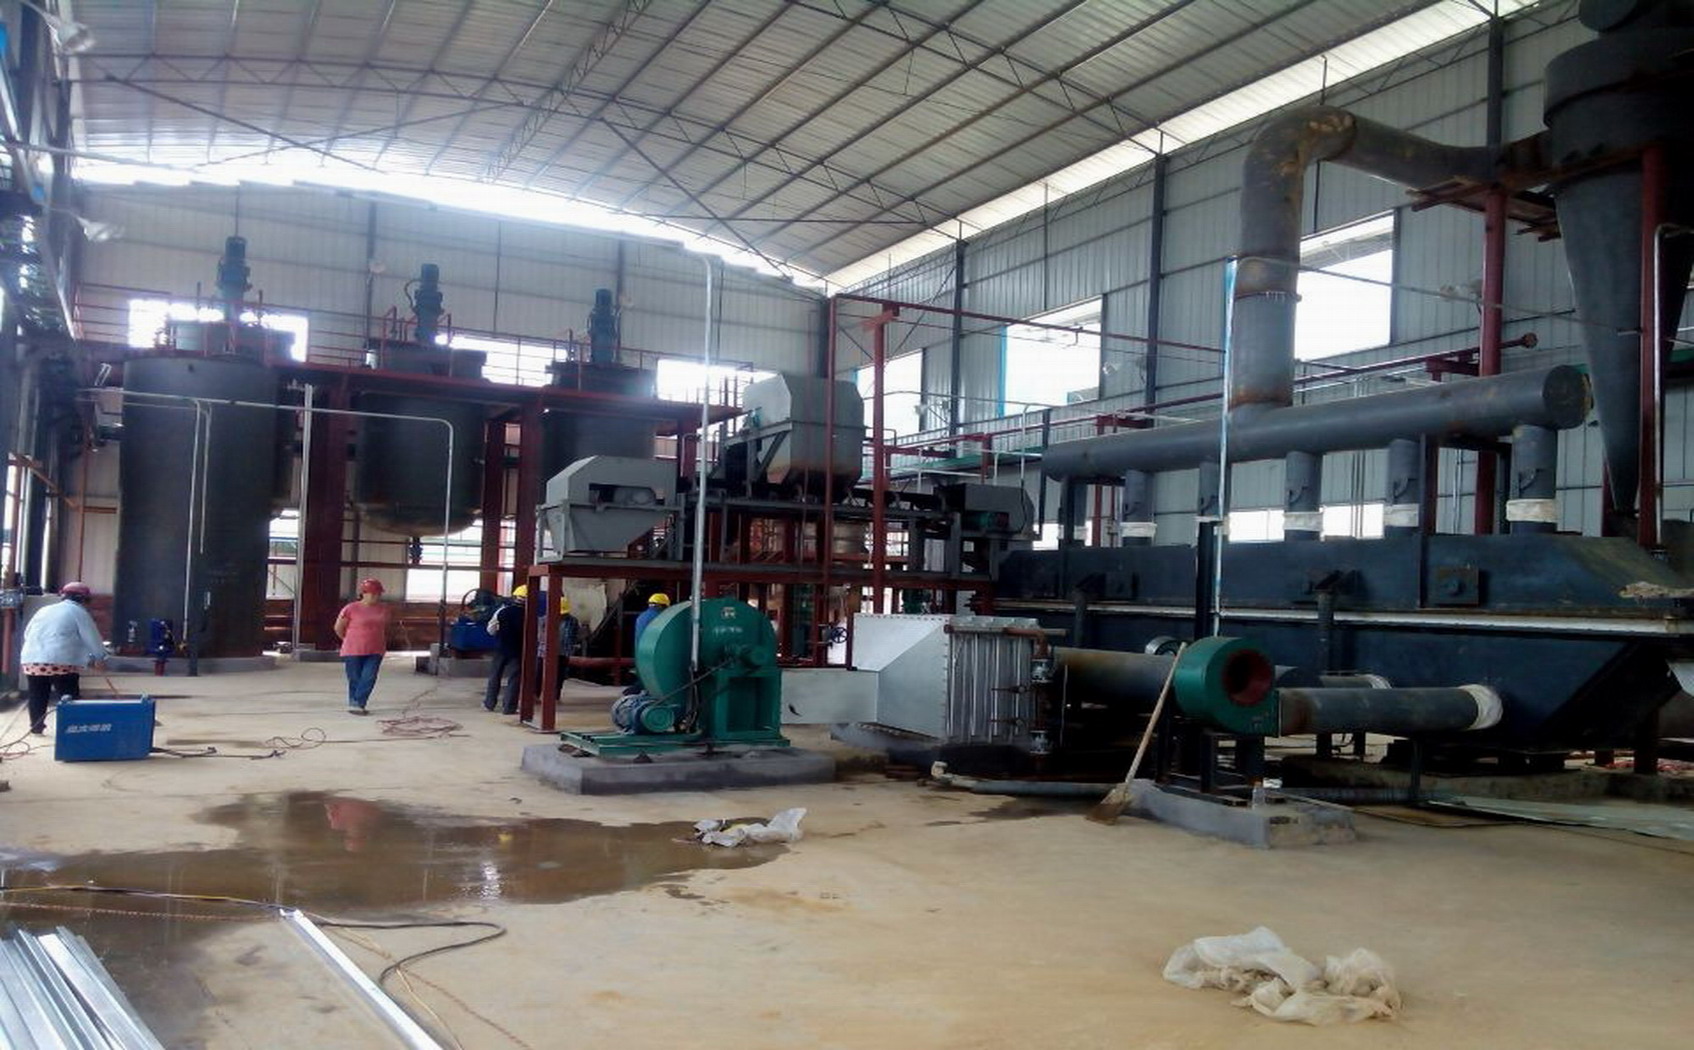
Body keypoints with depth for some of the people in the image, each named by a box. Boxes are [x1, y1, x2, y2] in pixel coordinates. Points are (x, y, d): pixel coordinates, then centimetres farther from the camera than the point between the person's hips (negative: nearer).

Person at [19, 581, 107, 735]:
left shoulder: (44, 610, 23)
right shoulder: (78, 612, 6)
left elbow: (27, 633, 27)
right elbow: (92, 638, 6)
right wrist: (99, 659, 17)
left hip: (31, 660, 5)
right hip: (62, 661, -5)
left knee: (37, 696, 17)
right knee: (69, 697, 1)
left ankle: (36, 726, 26)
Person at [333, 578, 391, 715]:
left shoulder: (383, 609, 4)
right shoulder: (351, 609, -9)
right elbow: (338, 628, 3)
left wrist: (383, 644, 16)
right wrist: (351, 641, 10)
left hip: (375, 652, 3)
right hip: (354, 652, -3)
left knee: (369, 678, -8)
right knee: (355, 680, 5)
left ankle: (357, 704, -4)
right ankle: (353, 704, 16)